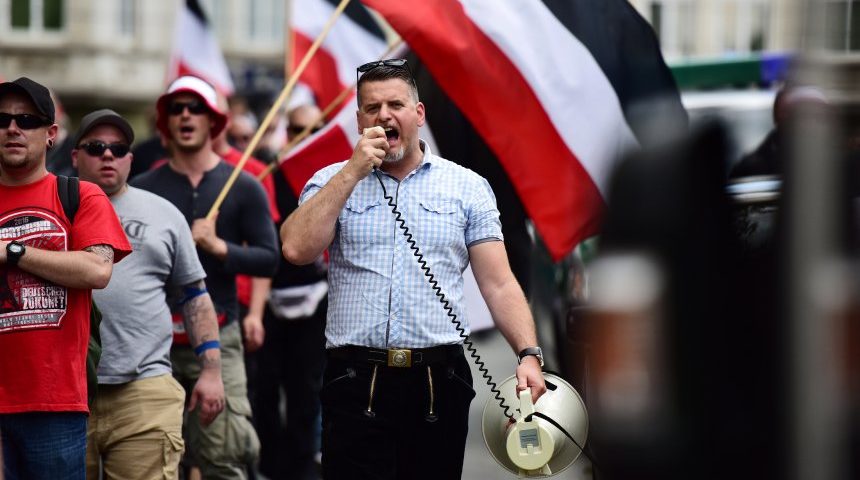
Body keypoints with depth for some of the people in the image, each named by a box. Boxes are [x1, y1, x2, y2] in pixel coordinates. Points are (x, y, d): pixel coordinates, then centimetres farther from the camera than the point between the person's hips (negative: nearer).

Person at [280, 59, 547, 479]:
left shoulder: (469, 187, 9)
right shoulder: (332, 183, 9)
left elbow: (499, 285, 4)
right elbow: (297, 250, -8)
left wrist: (529, 355, -11)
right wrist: (354, 170, -8)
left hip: (440, 383, 1)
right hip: (356, 383, -1)